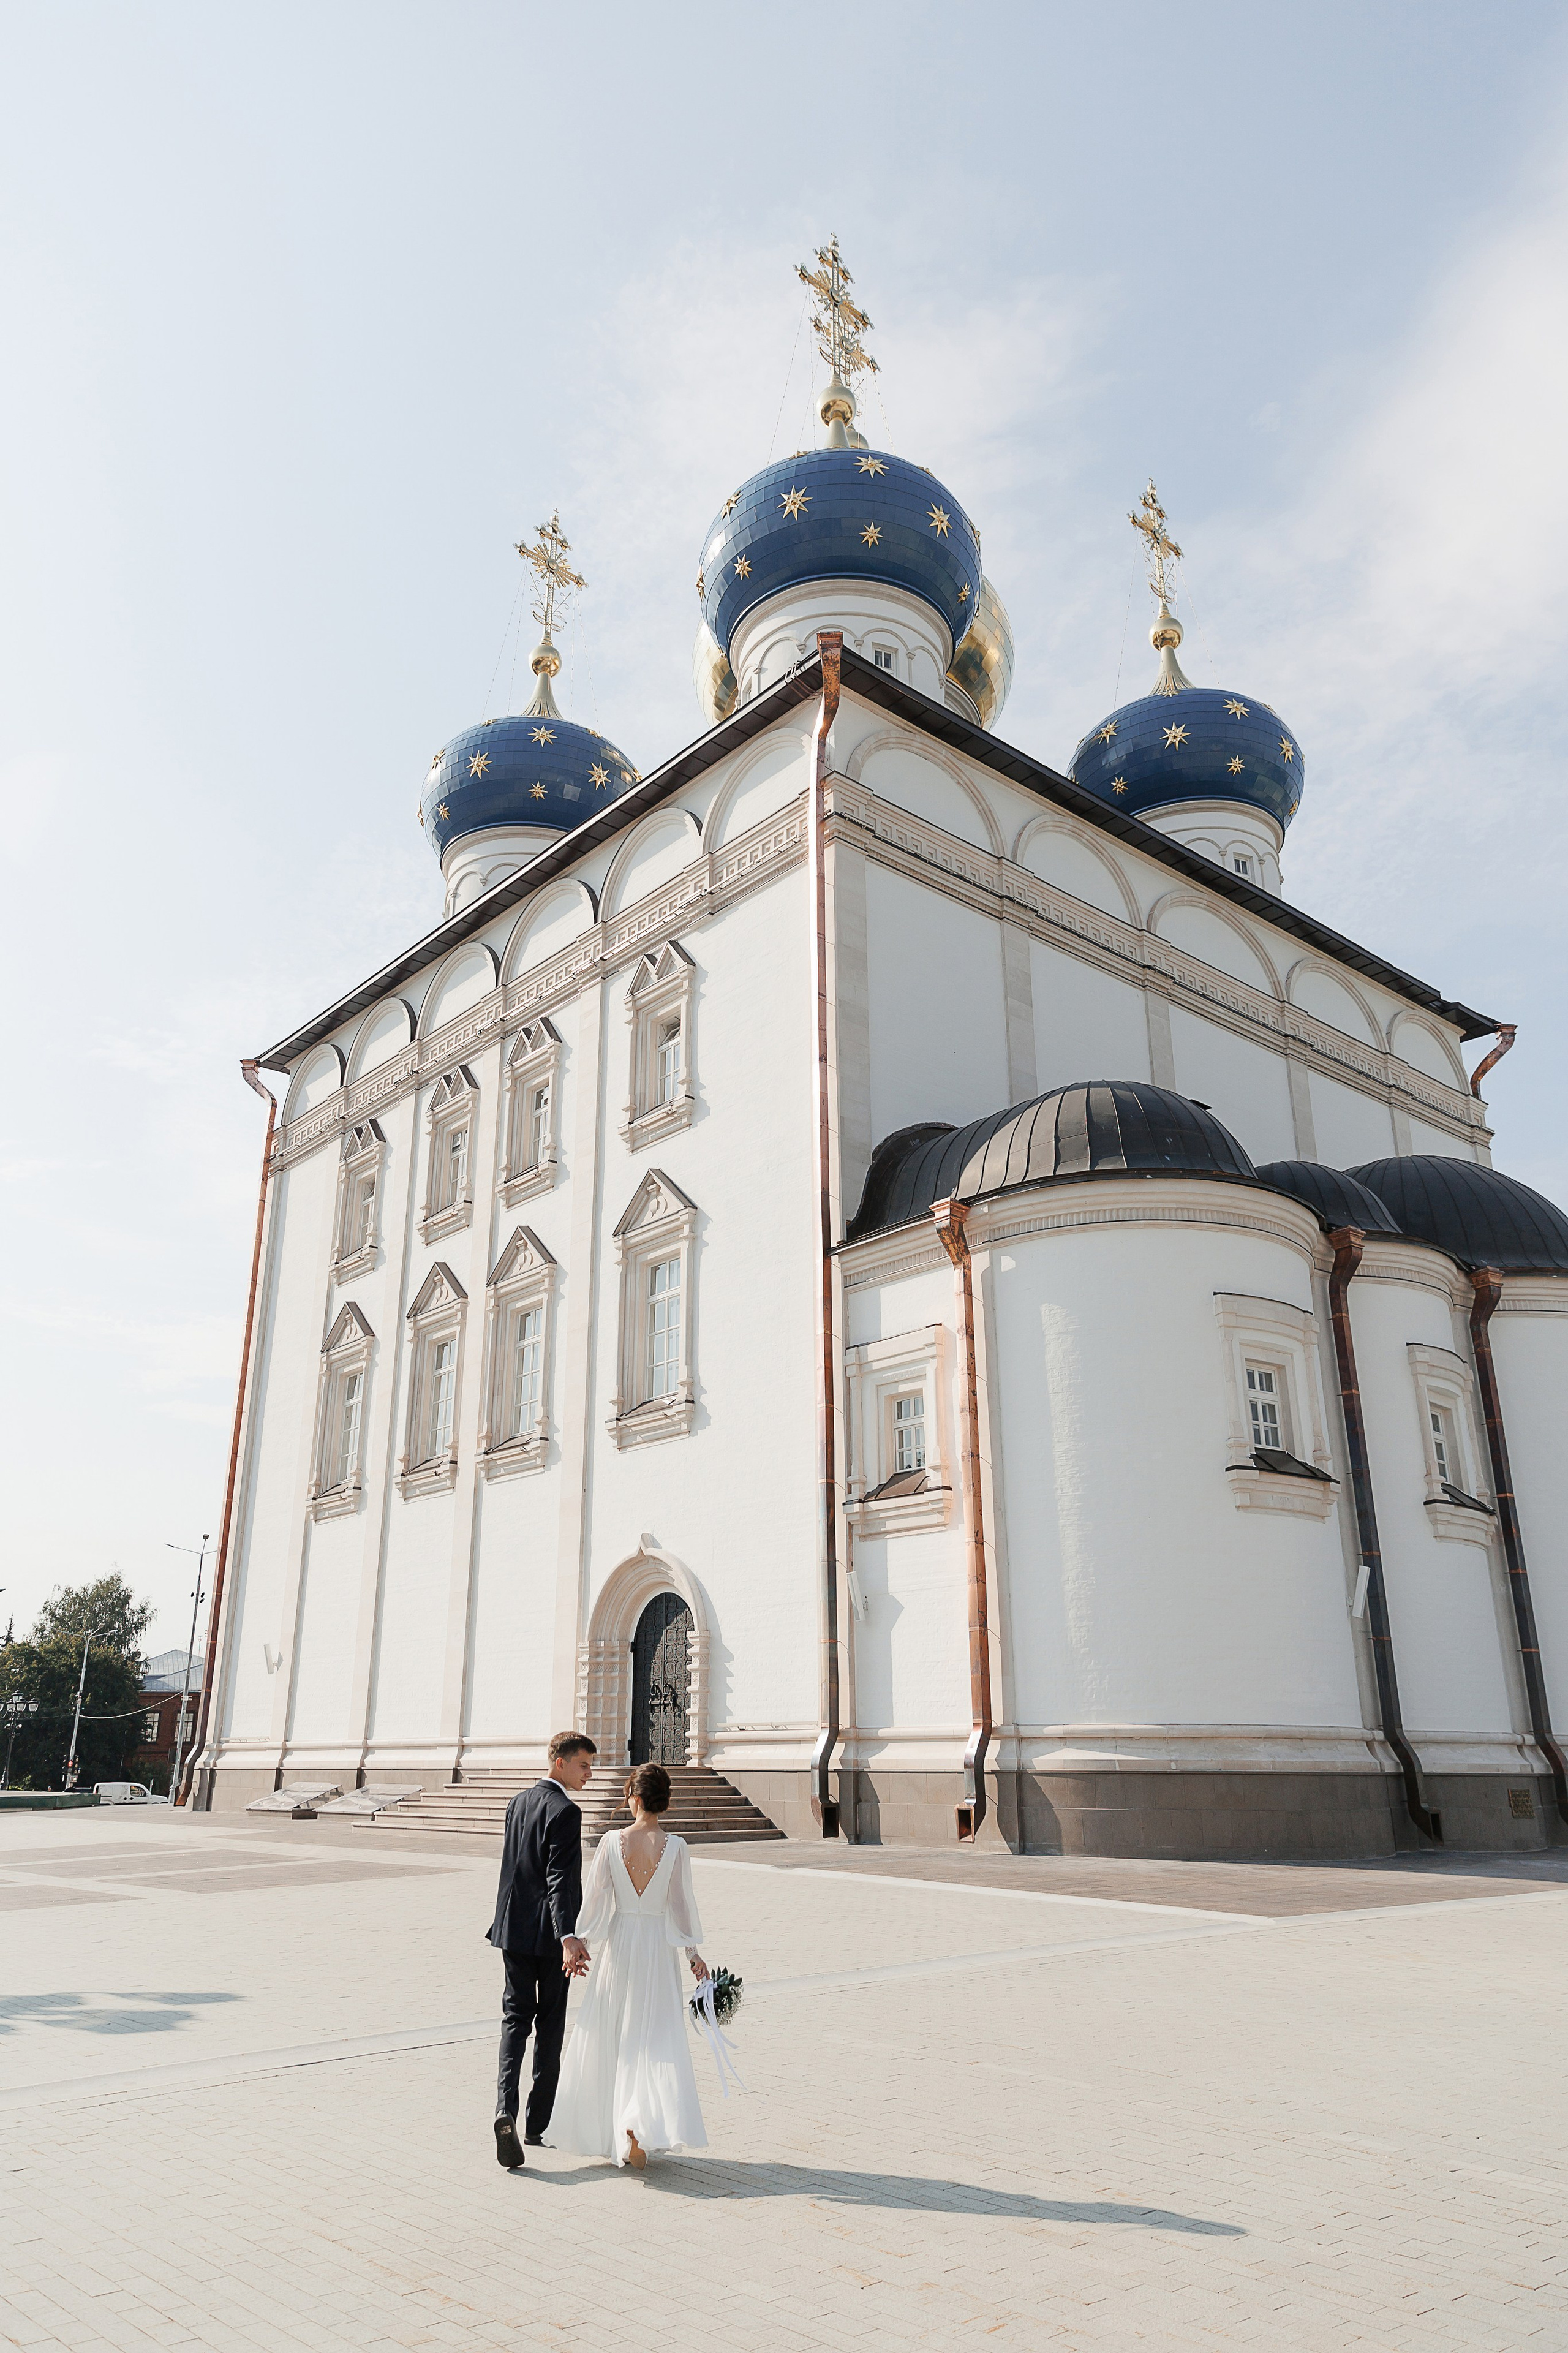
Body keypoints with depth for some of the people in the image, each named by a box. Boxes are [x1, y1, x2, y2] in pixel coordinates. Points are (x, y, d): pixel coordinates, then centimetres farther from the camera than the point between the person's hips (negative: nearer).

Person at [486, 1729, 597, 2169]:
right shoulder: (565, 1812, -17)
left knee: (516, 2019, 10)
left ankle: (506, 2110, -10)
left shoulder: (519, 1802, 7)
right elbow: (560, 1881, -26)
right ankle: (538, 2124, 18)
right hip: (548, 1934, -6)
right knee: (550, 2025, 9)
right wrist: (567, 1938, -32)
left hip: (513, 1929, 6)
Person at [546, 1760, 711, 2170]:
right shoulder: (675, 1847, -9)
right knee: (655, 2041, 5)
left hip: (617, 1945, 1)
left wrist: (581, 1941, 8)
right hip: (658, 1946, -1)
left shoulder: (611, 1841, -8)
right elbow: (681, 1904, -3)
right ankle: (640, 2124, -14)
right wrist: (692, 1953, 6)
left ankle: (597, 2127, 30)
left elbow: (596, 1897, -4)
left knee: (605, 2039, 17)